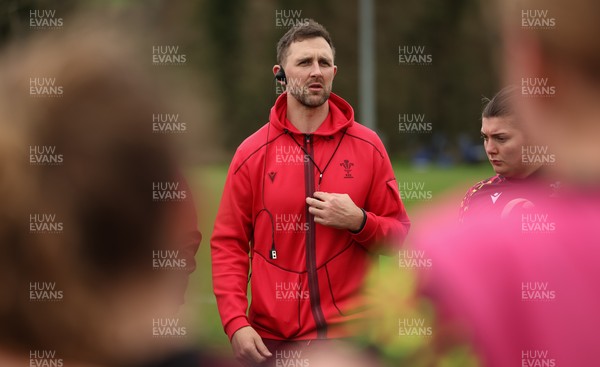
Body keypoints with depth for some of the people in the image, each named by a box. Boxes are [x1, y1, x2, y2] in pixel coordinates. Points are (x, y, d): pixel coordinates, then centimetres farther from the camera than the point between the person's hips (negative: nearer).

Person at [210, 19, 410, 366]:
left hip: (352, 333, 0)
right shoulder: (253, 152, 1)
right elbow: (229, 244, 0)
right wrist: (235, 322, -11)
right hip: (271, 339, 0)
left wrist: (358, 221, -14)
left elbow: (399, 233, 6)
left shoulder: (367, 146, 3)